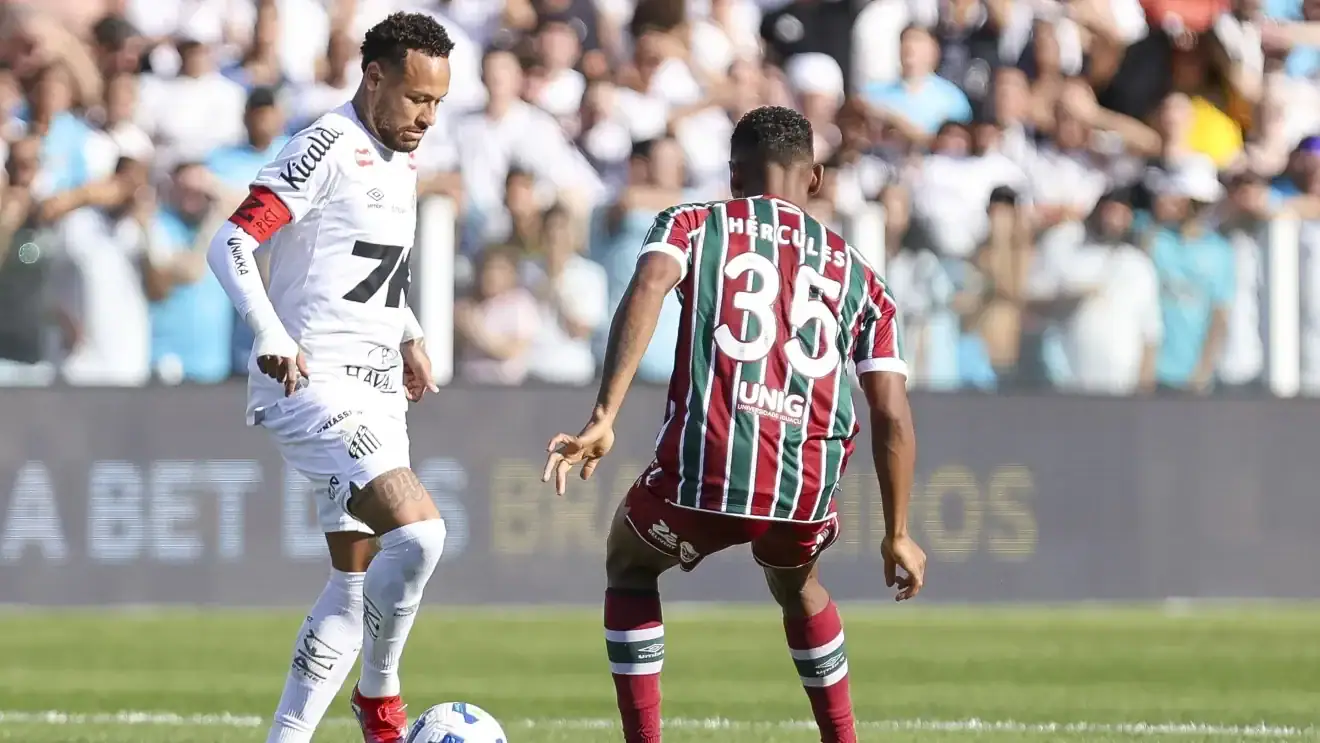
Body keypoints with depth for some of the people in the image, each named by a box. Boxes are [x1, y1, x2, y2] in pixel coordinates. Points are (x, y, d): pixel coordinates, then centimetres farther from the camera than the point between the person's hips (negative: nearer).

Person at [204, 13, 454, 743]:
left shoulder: (399, 159, 15)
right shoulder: (327, 148, -13)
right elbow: (230, 245, -20)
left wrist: (408, 338, 17)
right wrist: (273, 337, -32)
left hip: (374, 393, 9)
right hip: (313, 382, -9)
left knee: (357, 584, 8)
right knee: (417, 531, -23)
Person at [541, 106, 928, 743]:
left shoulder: (693, 225, 16)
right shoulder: (856, 272, 22)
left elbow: (647, 290, -8)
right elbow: (892, 416, 14)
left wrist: (603, 419, -16)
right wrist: (897, 536, 22)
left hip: (703, 474, -3)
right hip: (808, 488, 3)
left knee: (629, 568, 30)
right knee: (796, 584, 38)